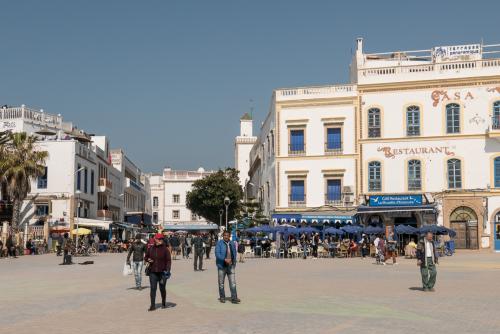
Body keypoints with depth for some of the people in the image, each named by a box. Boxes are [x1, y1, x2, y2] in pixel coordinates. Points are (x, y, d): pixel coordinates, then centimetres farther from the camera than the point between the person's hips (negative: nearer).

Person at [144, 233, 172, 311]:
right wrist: (148, 259, -5)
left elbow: (168, 260, -4)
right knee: (153, 288, -3)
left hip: (162, 272, -2)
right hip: (153, 272, 2)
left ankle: (164, 303, 27)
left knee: (162, 288, 8)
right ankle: (152, 305, 0)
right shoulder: (151, 249, 6)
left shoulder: (165, 249, -2)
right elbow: (146, 257, 19)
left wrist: (168, 270, -14)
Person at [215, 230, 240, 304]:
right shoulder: (219, 243, -6)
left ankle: (234, 298, -5)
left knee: (233, 282, -5)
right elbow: (217, 254, -16)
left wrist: (234, 262, 10)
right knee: (221, 283, 8)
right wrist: (225, 259, -25)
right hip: (222, 266, -3)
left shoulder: (232, 244, 9)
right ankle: (222, 297, 20)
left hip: (230, 266, 3)